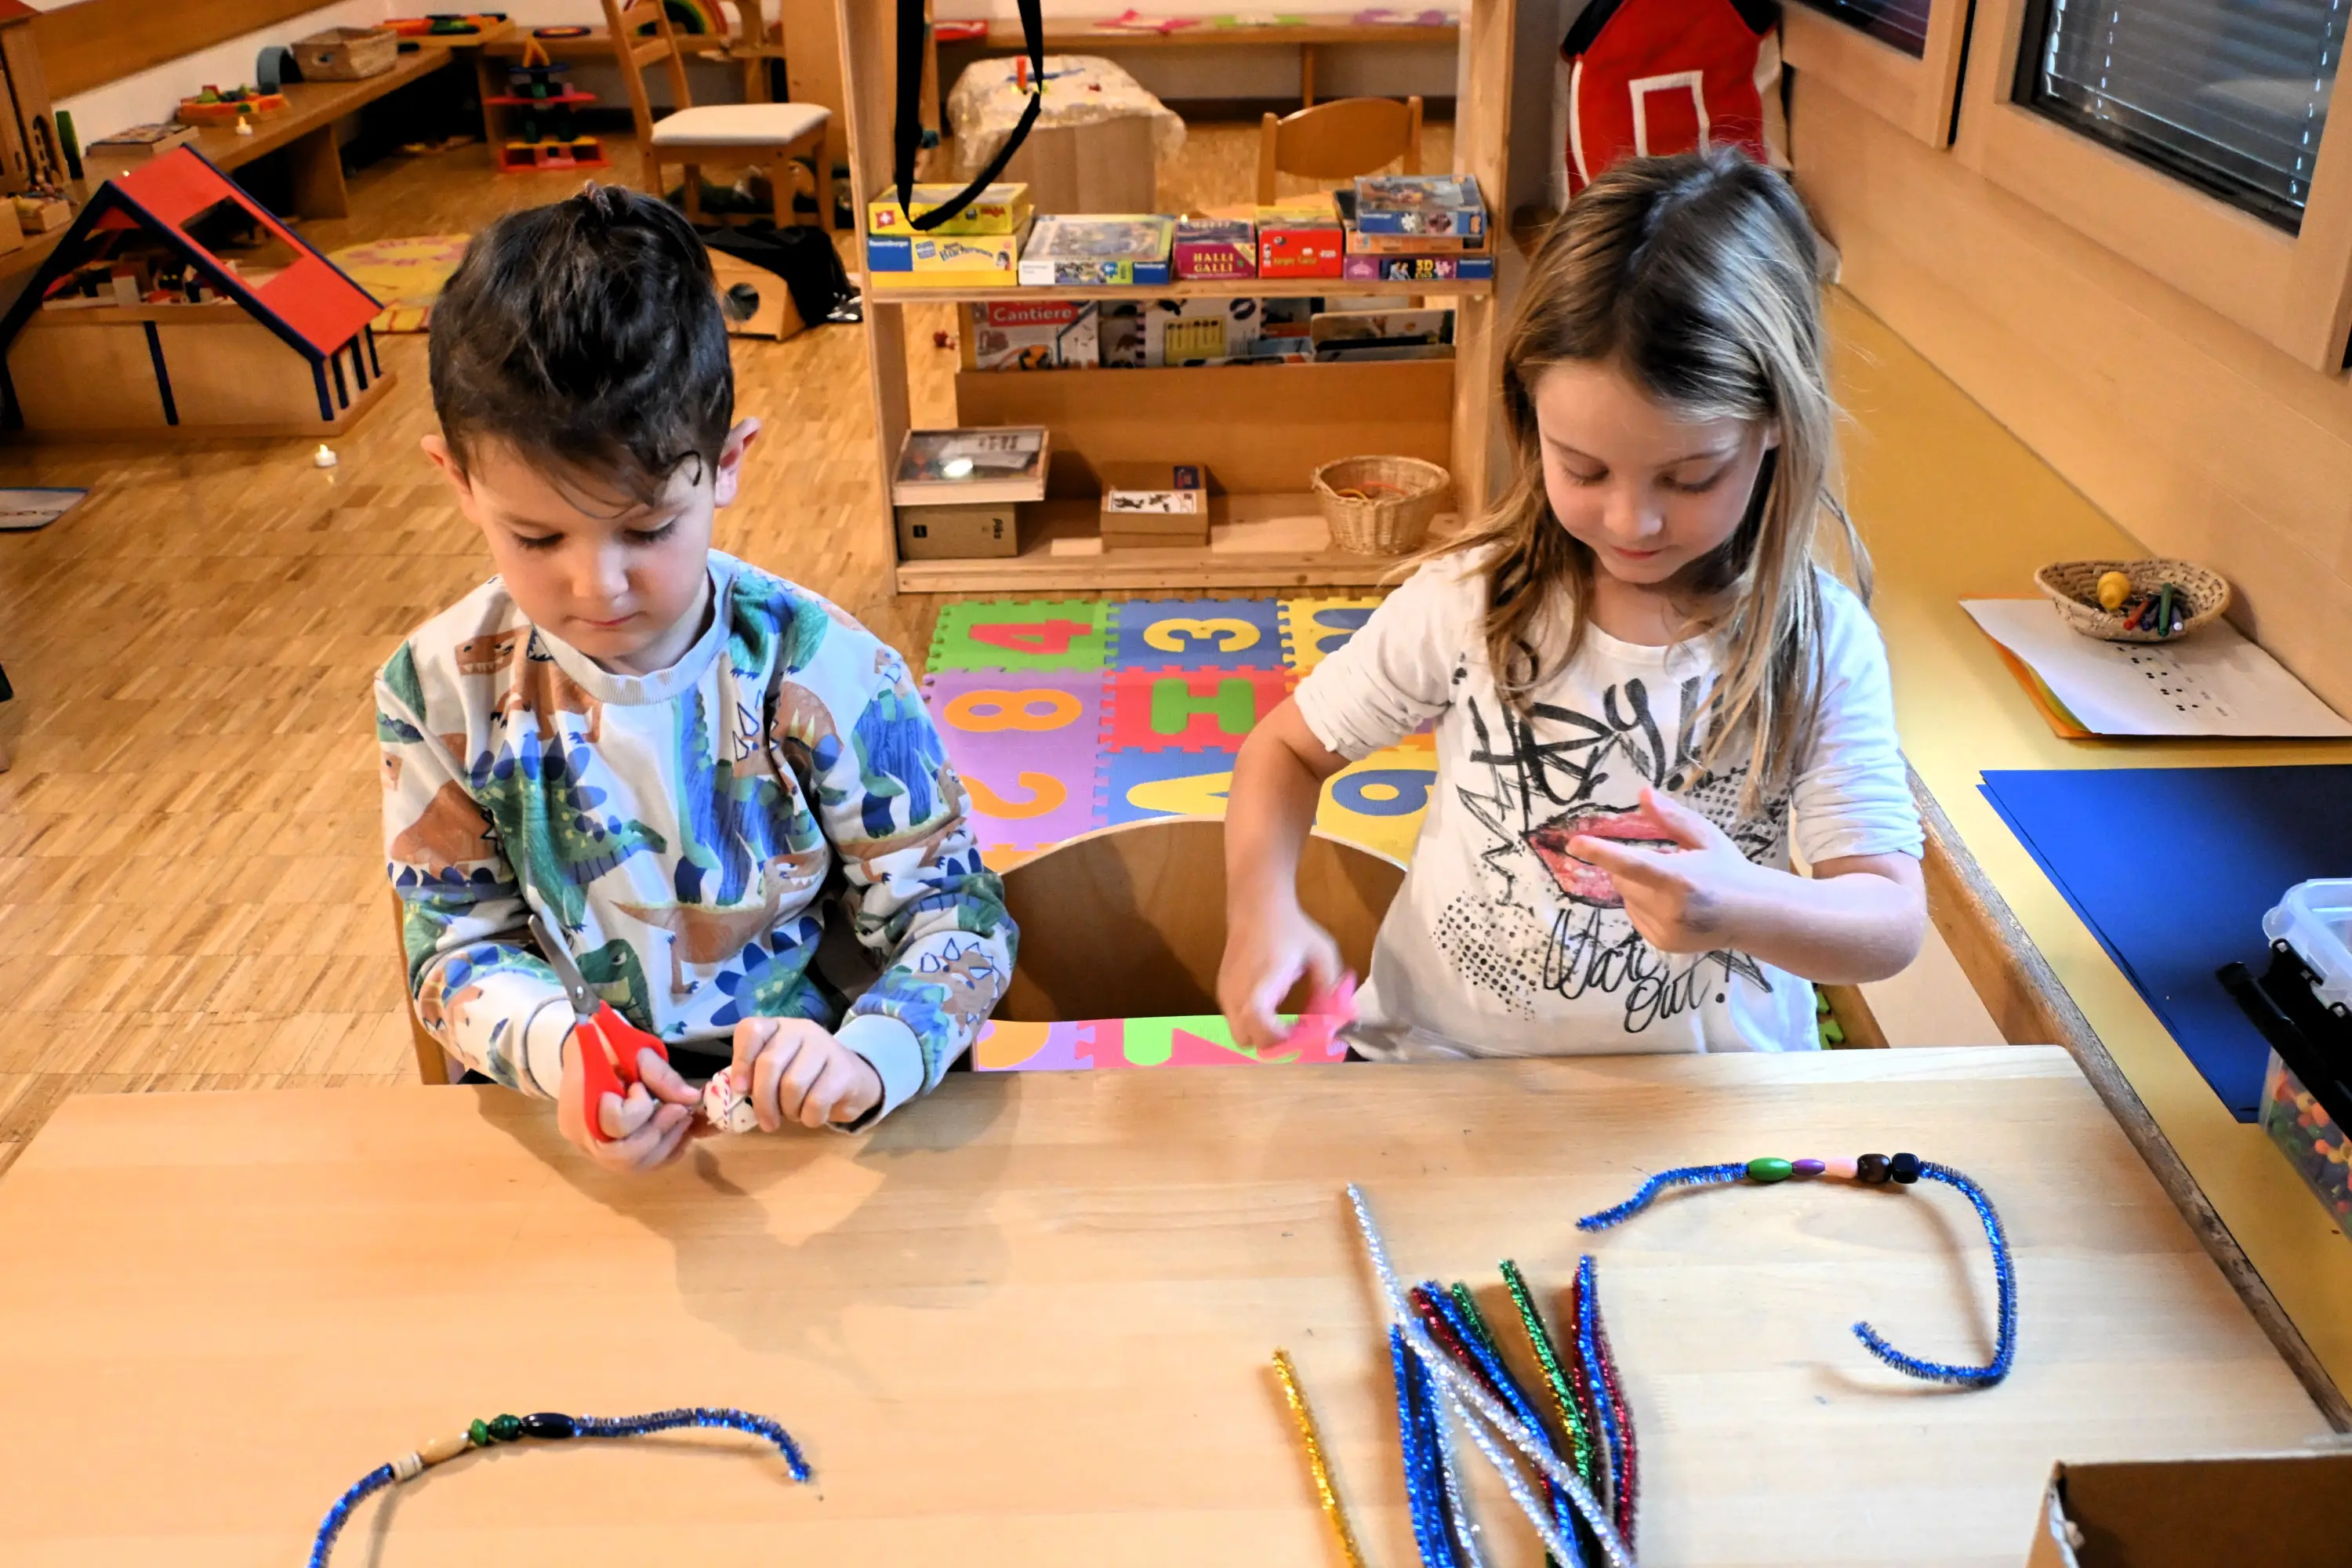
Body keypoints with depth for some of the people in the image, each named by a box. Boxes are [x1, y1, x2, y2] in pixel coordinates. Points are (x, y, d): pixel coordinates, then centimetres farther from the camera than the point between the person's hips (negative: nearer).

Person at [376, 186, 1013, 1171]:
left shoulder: (824, 675, -16)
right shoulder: (441, 691, -8)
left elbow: (955, 914, -11)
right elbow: (459, 940, 0)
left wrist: (866, 1061, -31)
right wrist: (554, 1050, -23)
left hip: (803, 1111, 1)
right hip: (557, 1122, 0)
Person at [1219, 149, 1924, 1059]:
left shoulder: (1821, 646, -8)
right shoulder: (1469, 603, -7)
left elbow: (1893, 921, -9)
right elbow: (1289, 747, 5)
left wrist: (1744, 910, -32)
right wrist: (1263, 909, -15)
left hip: (1708, 1104, 1)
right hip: (1440, 1055, 0)